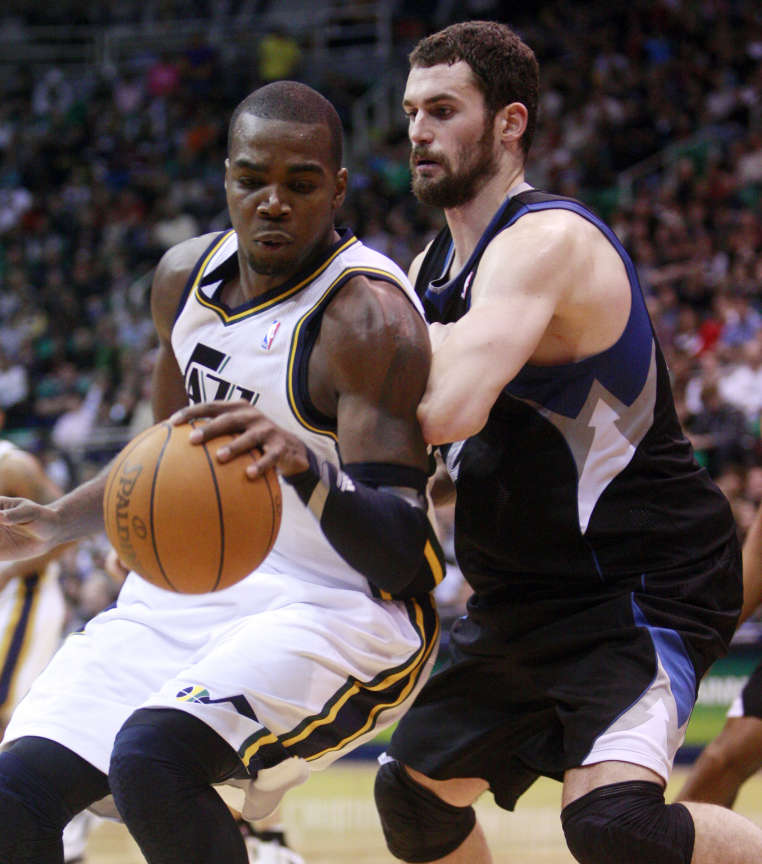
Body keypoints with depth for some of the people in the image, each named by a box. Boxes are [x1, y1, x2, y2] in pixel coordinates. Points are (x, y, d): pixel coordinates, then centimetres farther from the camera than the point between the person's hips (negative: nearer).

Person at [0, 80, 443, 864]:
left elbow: (400, 559, -27)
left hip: (342, 610, -7)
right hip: (190, 590, 8)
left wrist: (305, 467, -44)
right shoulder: (187, 276, 5)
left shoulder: (367, 316, -19)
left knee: (151, 758, -33)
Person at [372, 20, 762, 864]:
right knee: (413, 795, 15)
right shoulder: (433, 265, 10)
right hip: (525, 596, 10)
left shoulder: (547, 241, -20)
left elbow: (447, 409, -35)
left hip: (642, 586, -10)